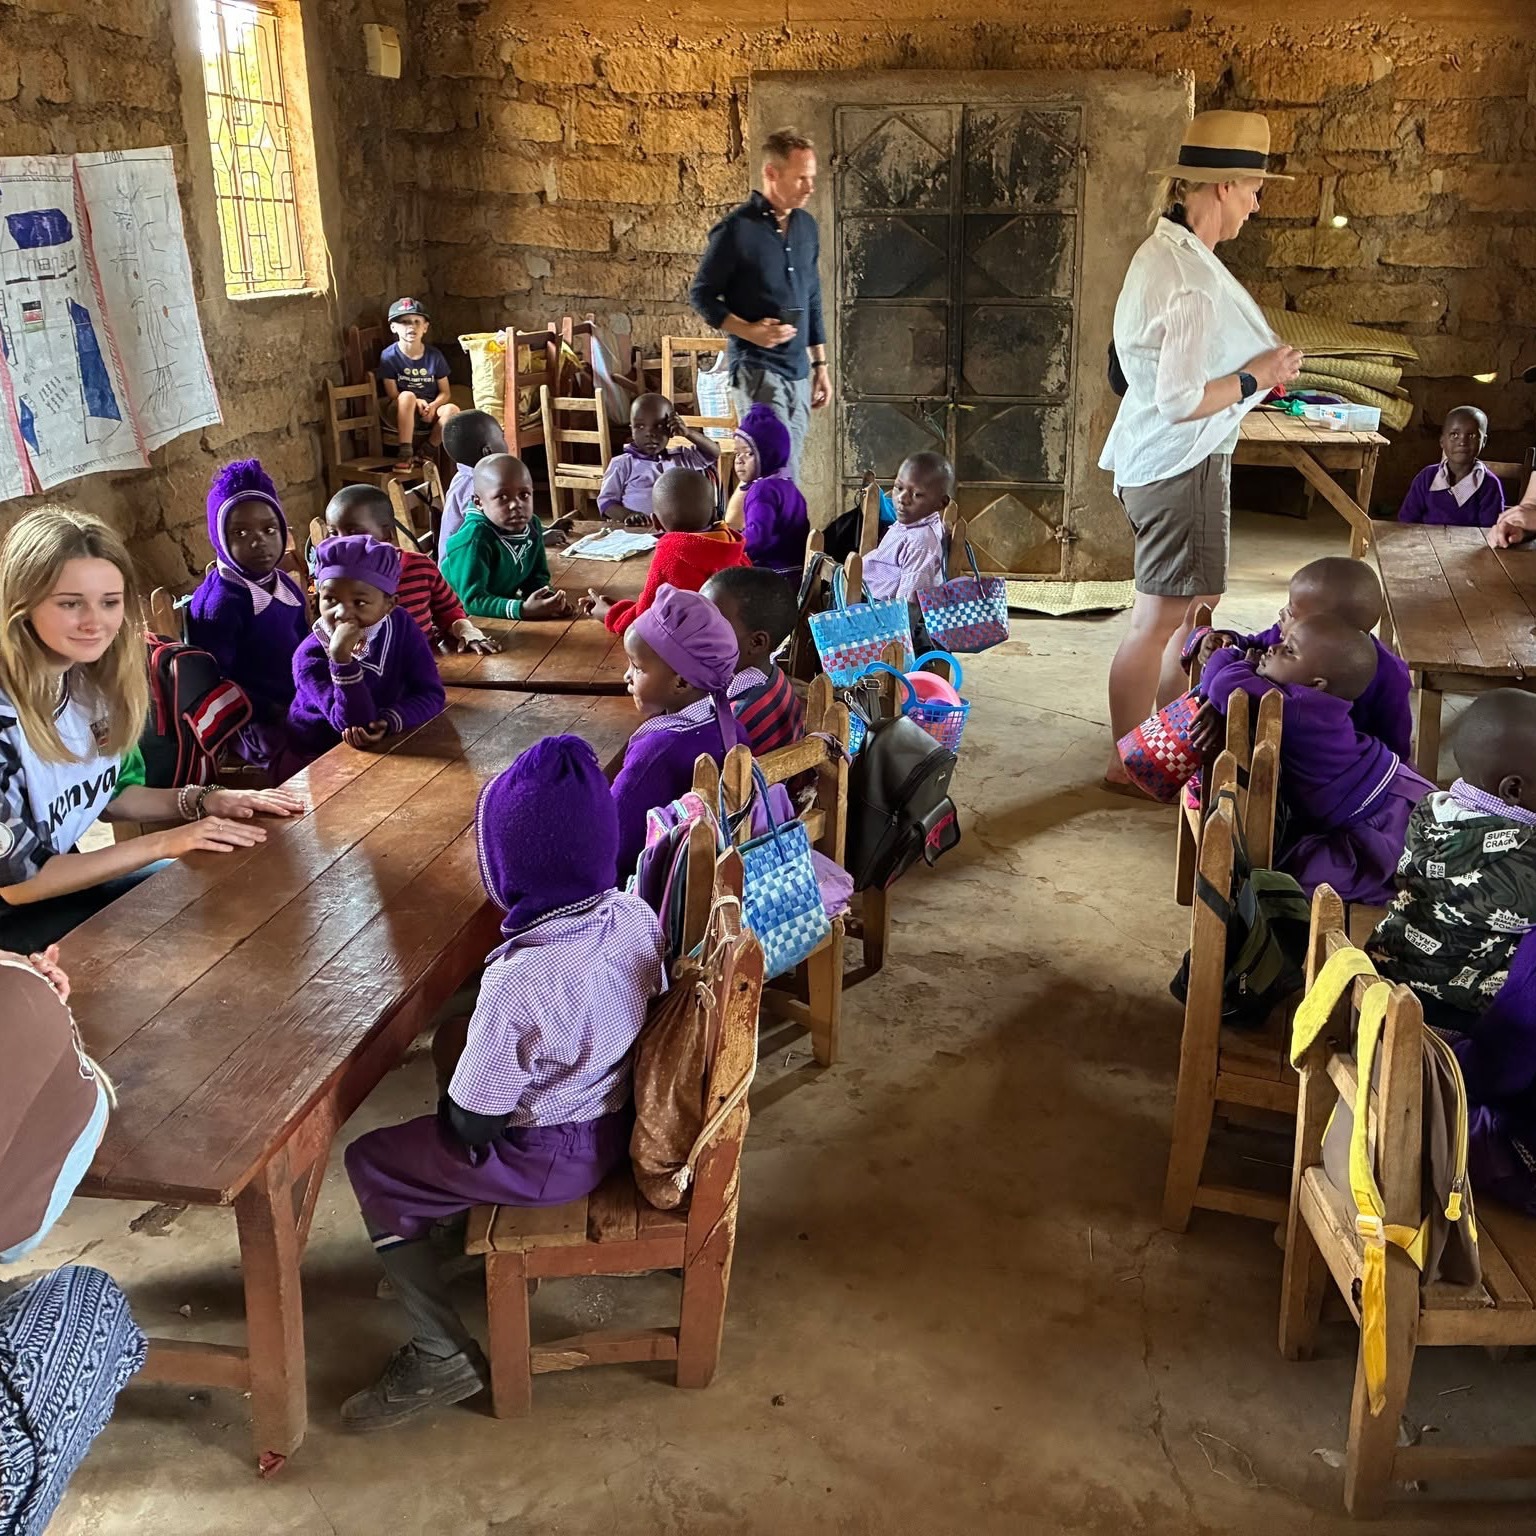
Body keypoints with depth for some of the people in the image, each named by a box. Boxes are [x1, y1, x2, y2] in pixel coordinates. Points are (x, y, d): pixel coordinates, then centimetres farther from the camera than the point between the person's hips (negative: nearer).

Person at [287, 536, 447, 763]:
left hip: (386, 746, 3)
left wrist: (388, 723, -26)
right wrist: (341, 659, -37)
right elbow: (357, 724, -26)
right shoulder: (311, 657, -19)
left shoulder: (401, 625, -9)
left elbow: (431, 693, -10)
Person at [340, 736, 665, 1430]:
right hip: (621, 1115, 8)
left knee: (371, 1164, 11)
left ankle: (444, 1354, 14)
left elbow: (472, 1124, -23)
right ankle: (449, 1233, 41)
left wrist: (453, 1115, 1)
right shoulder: (637, 915, -14)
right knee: (455, 1039, 27)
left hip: (553, 1156, -7)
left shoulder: (519, 981, -35)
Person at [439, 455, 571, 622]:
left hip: (503, 605, 6)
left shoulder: (533, 526, -5)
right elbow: (472, 600, -29)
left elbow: (538, 577, 5)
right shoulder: (474, 539, -26)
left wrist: (548, 597, -17)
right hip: (465, 617, -6)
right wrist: (523, 609, -39)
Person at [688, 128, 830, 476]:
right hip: (757, 369, -7)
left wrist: (820, 364, 17)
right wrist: (747, 330, -17)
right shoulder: (737, 229, -8)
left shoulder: (806, 227, 12)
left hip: (798, 371, 7)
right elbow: (701, 295, -3)